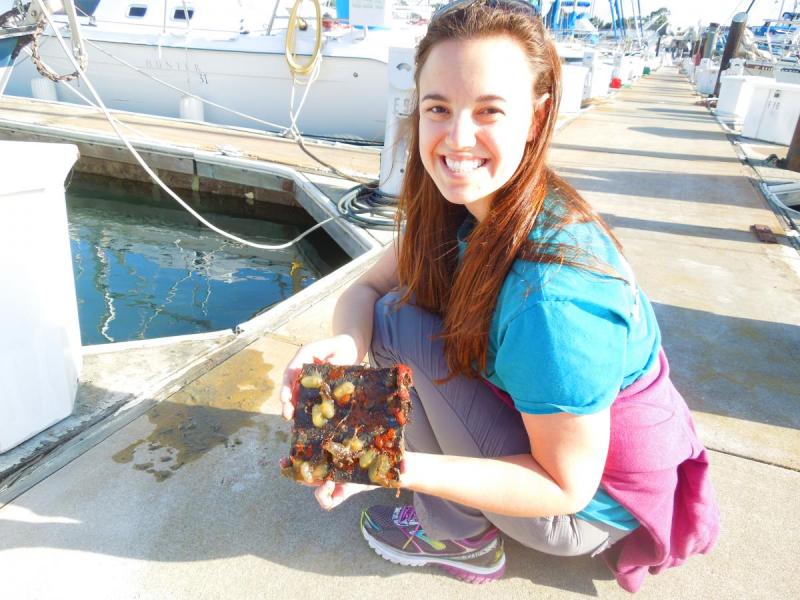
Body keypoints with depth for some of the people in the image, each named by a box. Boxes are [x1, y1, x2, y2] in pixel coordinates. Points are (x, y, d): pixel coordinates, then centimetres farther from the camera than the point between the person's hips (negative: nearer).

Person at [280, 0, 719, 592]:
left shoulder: (554, 294, -36)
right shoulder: (459, 207, -12)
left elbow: (565, 487, -26)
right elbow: (367, 285, -6)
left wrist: (400, 469, -33)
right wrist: (346, 345, -28)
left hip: (587, 507, -7)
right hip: (543, 423, 7)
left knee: (401, 321, -20)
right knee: (394, 306, 1)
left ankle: (461, 537, 3)